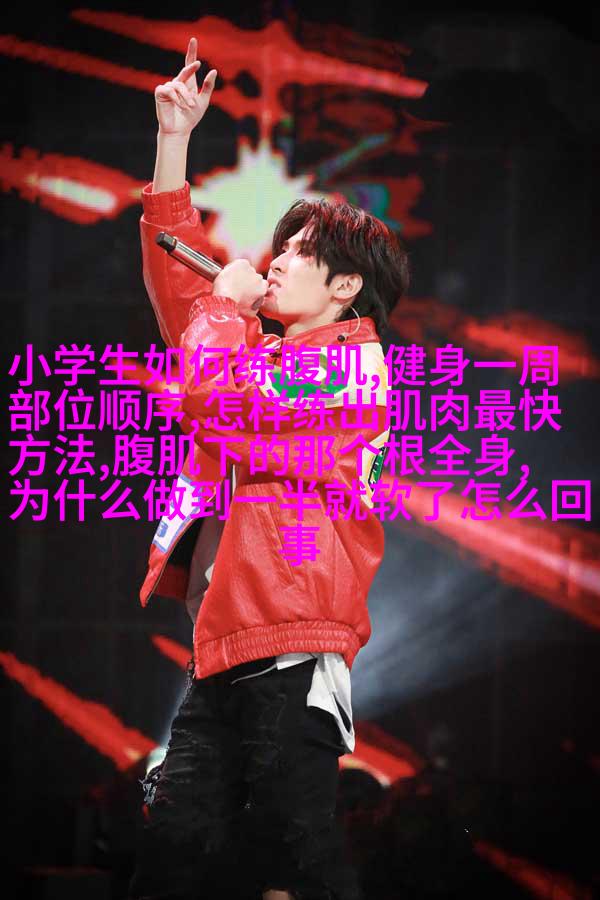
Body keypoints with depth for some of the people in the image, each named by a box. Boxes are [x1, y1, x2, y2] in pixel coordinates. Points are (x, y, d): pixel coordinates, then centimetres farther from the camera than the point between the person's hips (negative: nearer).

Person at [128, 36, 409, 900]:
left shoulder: (355, 364, -3)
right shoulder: (257, 352, 22)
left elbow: (215, 403, -15)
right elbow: (173, 267, 32)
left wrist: (227, 304, 2)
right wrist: (174, 140, 28)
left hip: (293, 648, -8)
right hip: (219, 650, 8)